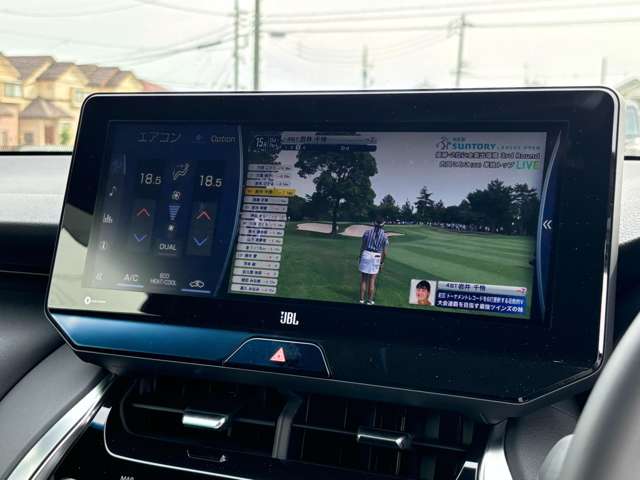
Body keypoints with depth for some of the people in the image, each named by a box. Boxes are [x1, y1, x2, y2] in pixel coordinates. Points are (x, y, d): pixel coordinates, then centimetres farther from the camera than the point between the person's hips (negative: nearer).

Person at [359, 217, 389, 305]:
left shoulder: (367, 232, 0)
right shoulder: (384, 236, -3)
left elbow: (362, 246, 0)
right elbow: (385, 252, -3)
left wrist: (360, 257, 9)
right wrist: (382, 263, 10)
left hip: (365, 255, 1)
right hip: (376, 258, -1)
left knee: (363, 279, 10)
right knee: (372, 281, 7)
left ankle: (362, 299, 11)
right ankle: (370, 300, 8)